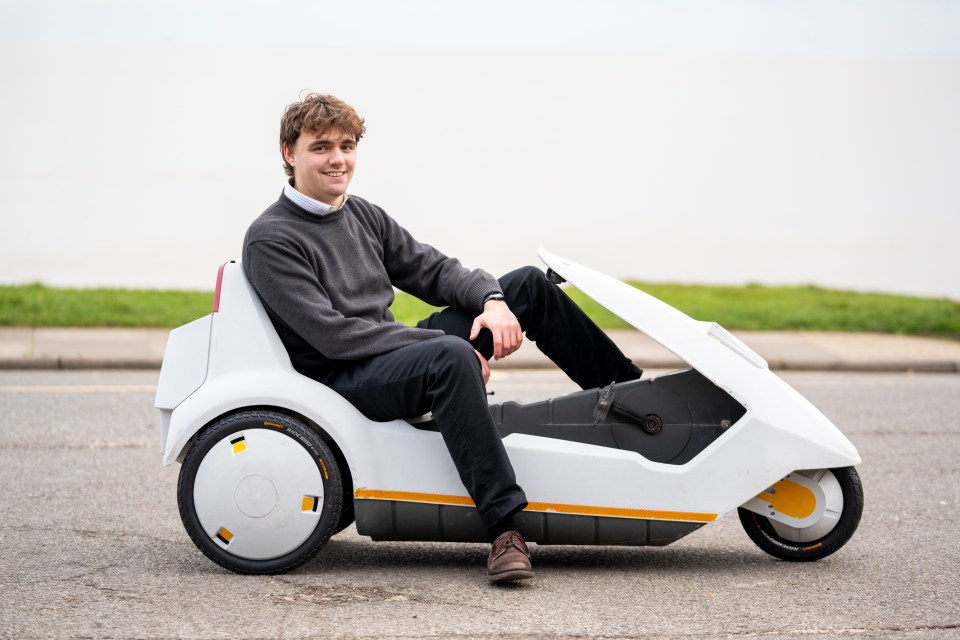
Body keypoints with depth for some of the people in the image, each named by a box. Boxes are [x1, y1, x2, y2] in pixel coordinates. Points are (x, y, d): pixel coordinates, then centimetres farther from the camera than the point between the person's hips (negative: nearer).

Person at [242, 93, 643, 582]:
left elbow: (435, 271, 11)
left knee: (529, 284, 3)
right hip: (340, 382, -8)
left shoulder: (363, 215, 13)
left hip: (392, 355, 8)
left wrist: (493, 300, -11)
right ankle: (504, 527, -41)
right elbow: (334, 335, -20)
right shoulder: (269, 240, -11)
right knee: (451, 357, -39)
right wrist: (444, 341, -22)